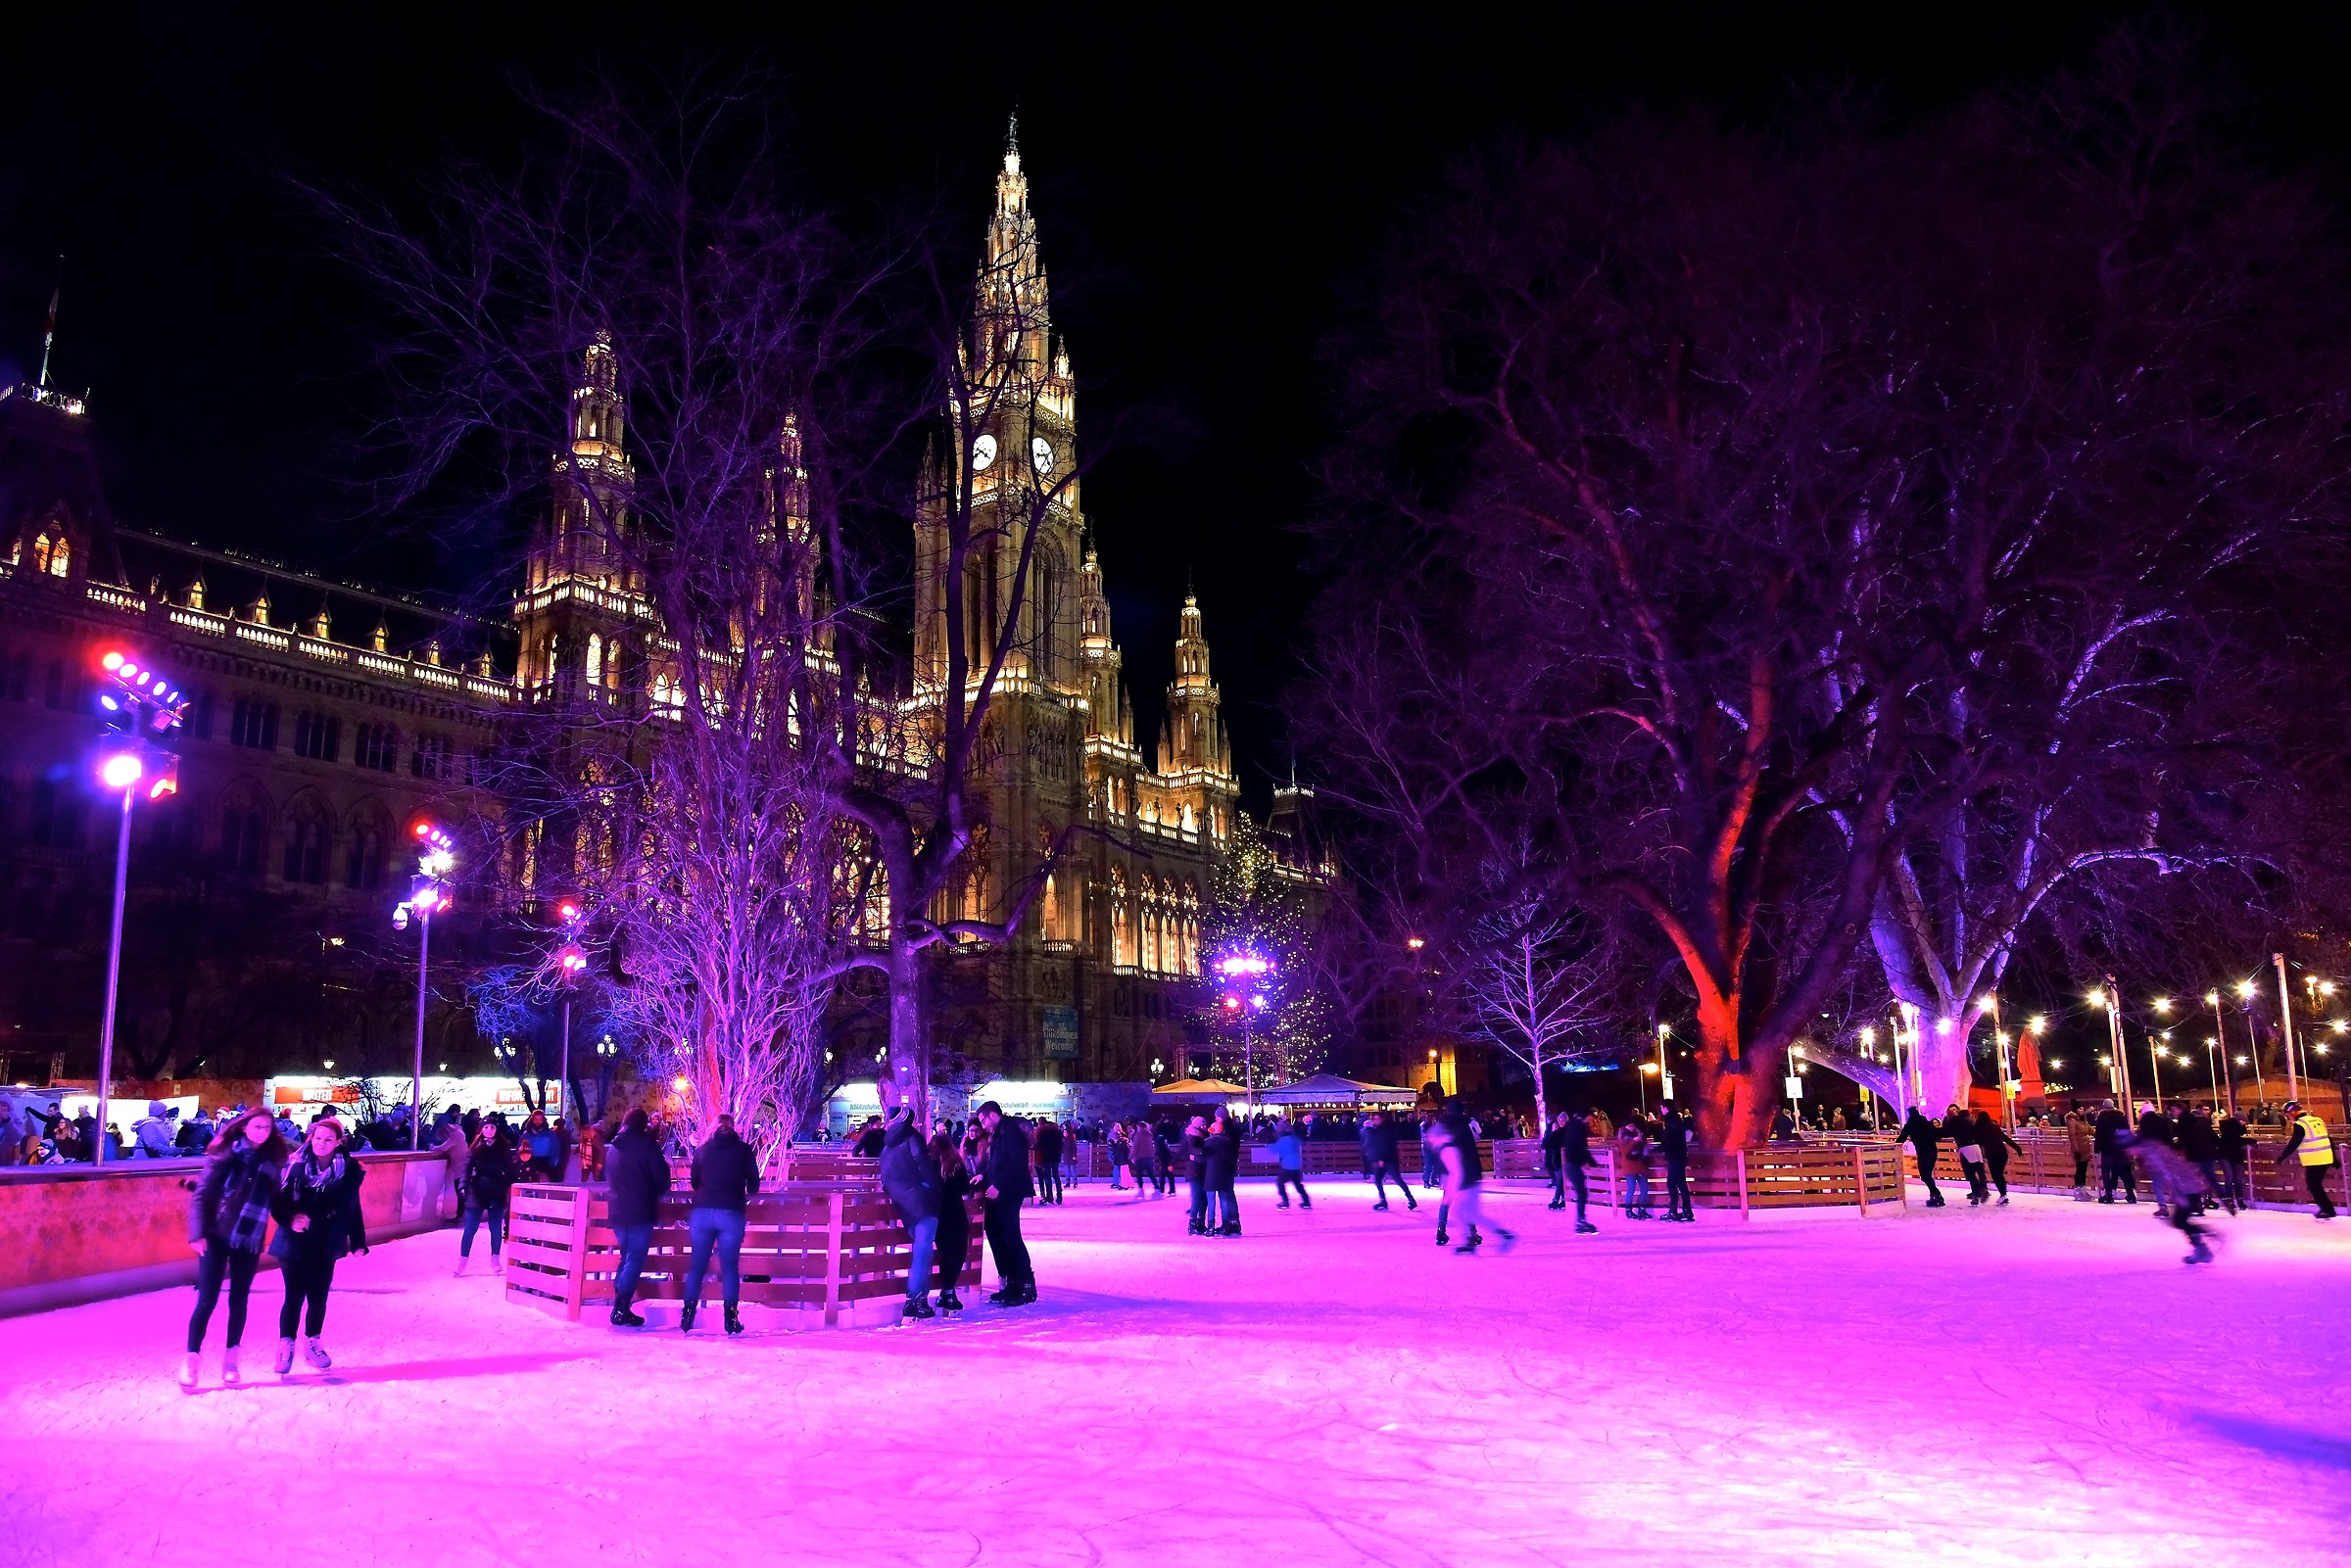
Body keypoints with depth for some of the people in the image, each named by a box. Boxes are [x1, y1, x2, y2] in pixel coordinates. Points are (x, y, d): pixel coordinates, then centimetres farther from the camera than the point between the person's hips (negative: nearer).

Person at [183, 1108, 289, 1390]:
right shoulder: (225, 1154, -6)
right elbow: (201, 1195, -9)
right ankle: (190, 1361, 10)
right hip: (216, 1236, -3)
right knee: (207, 1300, -3)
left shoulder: (273, 1161, 4)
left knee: (239, 1301, 9)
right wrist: (197, 1233, -18)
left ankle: (230, 1360, 21)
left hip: (249, 1240, 3)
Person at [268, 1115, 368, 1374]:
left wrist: (357, 1241, 4)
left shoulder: (349, 1169, -5)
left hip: (326, 1245, 2)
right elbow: (278, 1200, -6)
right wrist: (290, 1218, -25)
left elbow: (352, 1208, 3)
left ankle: (312, 1343, 29)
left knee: (318, 1297, 10)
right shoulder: (297, 1165, -9)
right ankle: (285, 1346, 19)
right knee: (294, 1296, 1)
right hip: (295, 1243, -2)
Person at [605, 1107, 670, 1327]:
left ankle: (619, 1307, 16)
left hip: (617, 1211, 7)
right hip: (641, 1212, -7)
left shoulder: (613, 1148, 12)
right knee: (634, 1261, -4)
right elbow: (662, 1176, -10)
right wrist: (657, 1192, 11)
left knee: (626, 1257, 18)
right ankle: (622, 1310, -10)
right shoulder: (647, 1145, -8)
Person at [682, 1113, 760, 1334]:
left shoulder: (702, 1150, 11)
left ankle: (687, 1316, 3)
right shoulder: (743, 1150, 6)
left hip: (701, 1212, 2)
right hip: (731, 1213, -2)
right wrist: (744, 1193, 33)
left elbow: (694, 1182, 20)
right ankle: (731, 1318, -2)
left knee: (697, 1266, 8)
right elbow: (754, 1185, 10)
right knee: (730, 1266, 3)